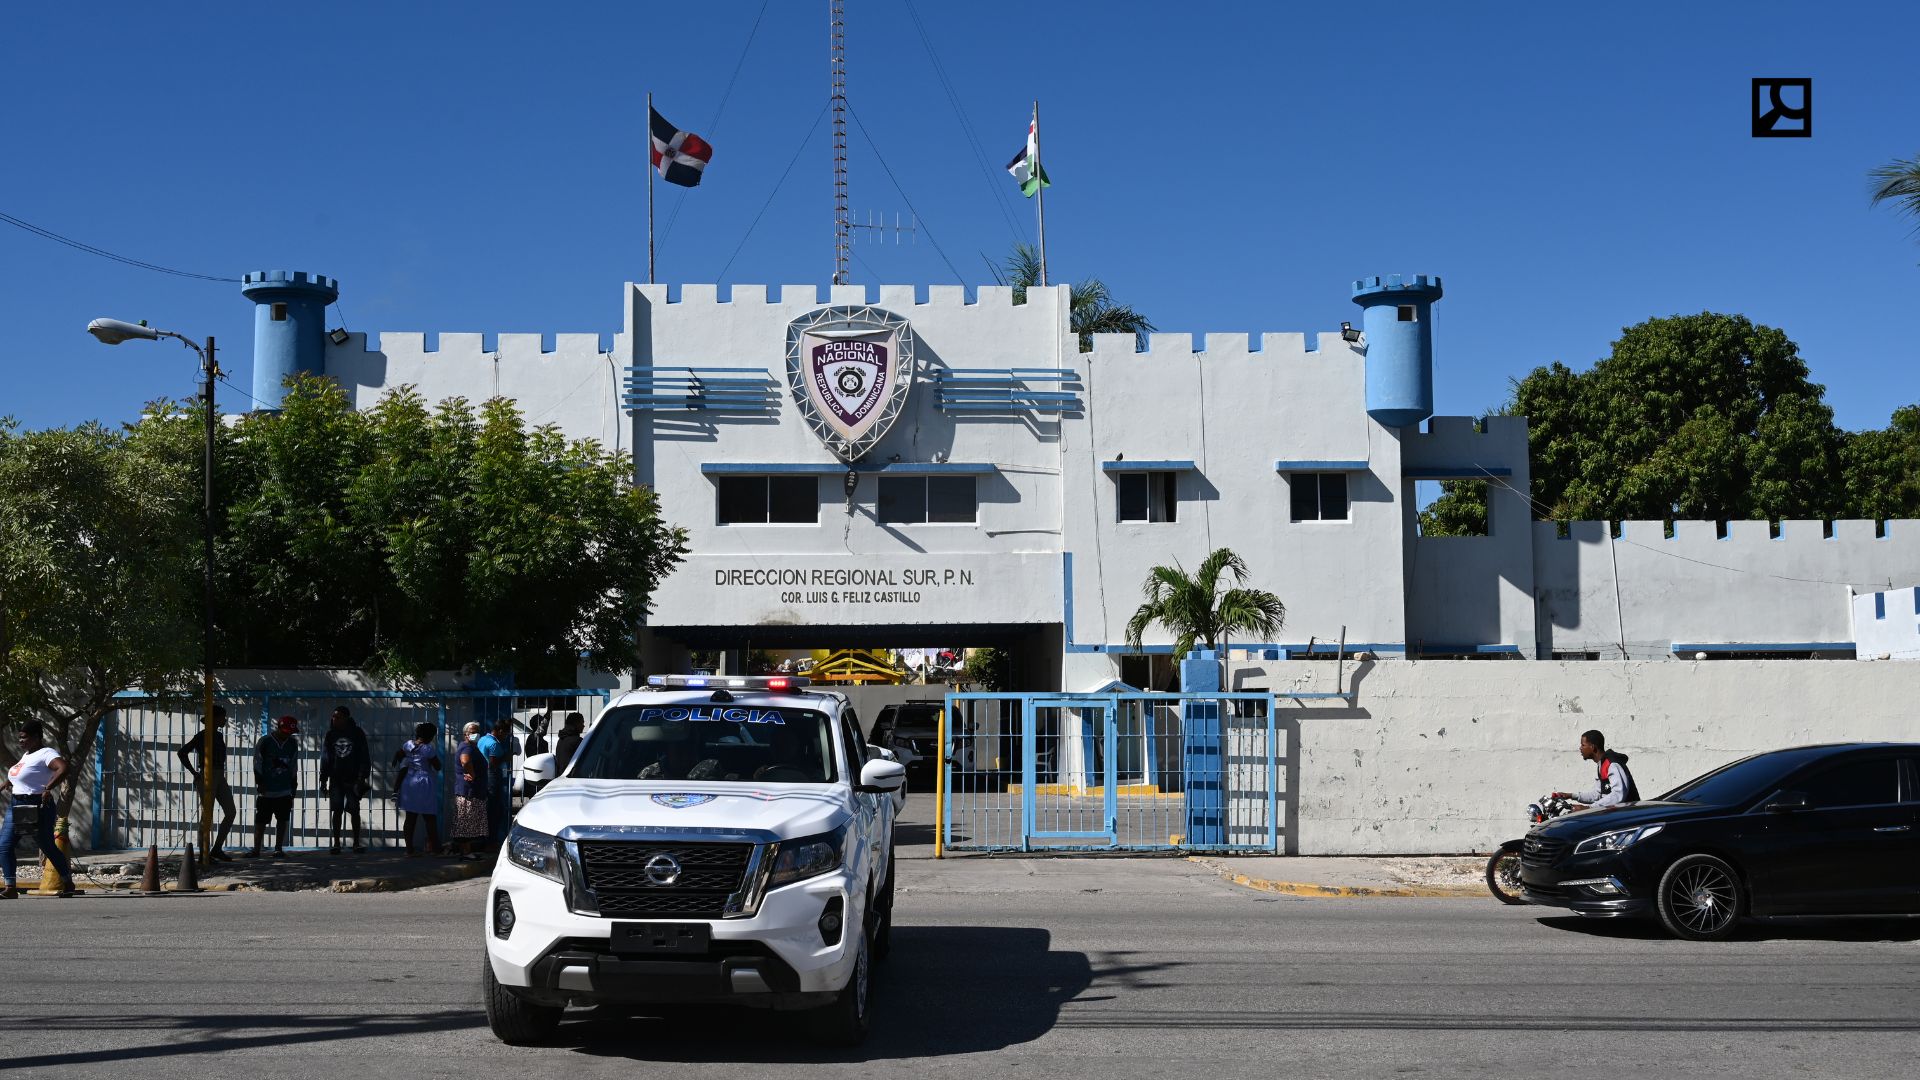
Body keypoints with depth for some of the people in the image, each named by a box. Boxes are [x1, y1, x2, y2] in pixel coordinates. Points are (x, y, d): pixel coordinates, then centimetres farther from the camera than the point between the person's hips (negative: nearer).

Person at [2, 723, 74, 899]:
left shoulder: (46, 753, -14)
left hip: (37, 806, -9)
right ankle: (10, 888, -2)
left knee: (47, 846, 3)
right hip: (16, 805, 9)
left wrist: (48, 788, -33)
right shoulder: (27, 754, 15)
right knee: (4, 845, -2)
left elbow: (64, 768, -32)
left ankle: (68, 883, 18)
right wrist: (10, 783, 23)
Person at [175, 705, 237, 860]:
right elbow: (182, 752, -14)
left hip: (220, 778, 8)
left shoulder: (219, 735, 14)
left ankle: (217, 849, 10)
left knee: (230, 812, 4)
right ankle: (204, 854, 3)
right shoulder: (203, 735, -10)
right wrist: (194, 773, -11)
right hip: (207, 777, -8)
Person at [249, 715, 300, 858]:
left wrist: (293, 786, 12)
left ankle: (279, 849, 11)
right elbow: (257, 764, -5)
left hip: (285, 791, 4)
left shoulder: (293, 743, 6)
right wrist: (260, 783, -9)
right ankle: (256, 849, 7)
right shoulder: (264, 742, -7)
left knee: (283, 819, 4)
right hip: (266, 791, -3)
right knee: (261, 820, 0)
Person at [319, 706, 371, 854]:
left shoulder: (357, 733, -1)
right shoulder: (331, 734, 6)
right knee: (336, 811, 1)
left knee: (354, 811, -1)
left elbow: (364, 757, -2)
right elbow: (326, 757, 9)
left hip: (353, 779, -2)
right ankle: (336, 843, 7)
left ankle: (356, 842, 6)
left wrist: (362, 777, -9)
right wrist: (323, 779, 5)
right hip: (336, 779, 2)